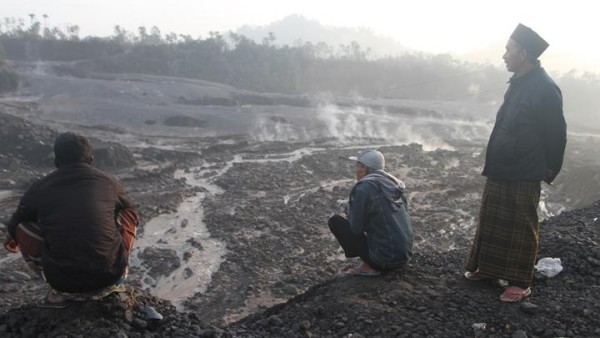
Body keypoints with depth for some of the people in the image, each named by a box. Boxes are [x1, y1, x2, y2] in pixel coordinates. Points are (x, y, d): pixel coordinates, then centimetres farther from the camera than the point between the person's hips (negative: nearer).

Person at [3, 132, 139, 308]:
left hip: (63, 280, -1)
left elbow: (14, 224, 25)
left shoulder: (39, 188, 6)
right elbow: (129, 210, 30)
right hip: (111, 274, 1)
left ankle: (62, 291, 11)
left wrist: (11, 238, 50)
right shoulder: (109, 182, 8)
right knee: (128, 214, 23)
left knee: (22, 227, 19)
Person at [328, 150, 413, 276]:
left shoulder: (363, 188, -14)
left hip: (384, 257, -8)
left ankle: (367, 266, 0)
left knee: (335, 221, 1)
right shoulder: (391, 185, 10)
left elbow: (355, 228, -13)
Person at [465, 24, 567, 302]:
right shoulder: (518, 83, 9)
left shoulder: (545, 88, -17)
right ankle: (487, 267, 32)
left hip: (524, 175, -8)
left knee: (522, 229, 4)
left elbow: (556, 134, -13)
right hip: (500, 170, 8)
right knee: (491, 222, 17)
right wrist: (494, 162, 16)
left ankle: (520, 283, 17)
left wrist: (549, 171, -5)